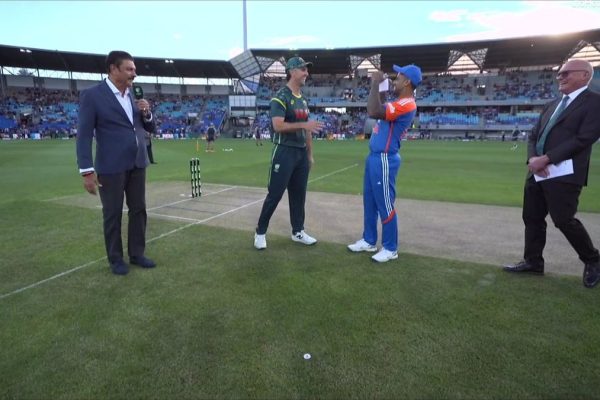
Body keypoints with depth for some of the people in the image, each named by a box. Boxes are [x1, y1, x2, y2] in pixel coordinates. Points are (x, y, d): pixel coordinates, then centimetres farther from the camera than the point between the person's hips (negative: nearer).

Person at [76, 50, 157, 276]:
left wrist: (147, 113, -6)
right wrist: (87, 170, -16)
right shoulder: (92, 95, -7)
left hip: (137, 164, 6)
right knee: (112, 214, 6)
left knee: (138, 210, 11)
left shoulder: (134, 96, 10)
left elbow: (149, 128, 16)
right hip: (111, 167, -6)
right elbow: (84, 134, -11)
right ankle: (116, 259, 21)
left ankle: (136, 254, 26)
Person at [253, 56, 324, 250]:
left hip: (301, 153, 8)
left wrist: (310, 154, 16)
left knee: (299, 194, 12)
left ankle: (298, 232, 24)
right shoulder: (281, 97, -10)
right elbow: (278, 126, -21)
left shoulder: (303, 99, 16)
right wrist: (303, 125, -24)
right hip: (285, 152, -8)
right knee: (274, 195, -3)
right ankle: (260, 232, 11)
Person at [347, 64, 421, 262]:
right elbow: (378, 111, 29)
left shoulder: (406, 104, -18)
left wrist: (375, 84, -18)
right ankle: (369, 241, 29)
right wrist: (379, 88, 17)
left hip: (384, 160, -10)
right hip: (374, 157, 10)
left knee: (385, 205, -2)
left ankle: (390, 249, 11)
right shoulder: (399, 102, 15)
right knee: (369, 202, 16)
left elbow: (373, 112, -29)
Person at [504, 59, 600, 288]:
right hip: (537, 173, 8)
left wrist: (546, 159, -18)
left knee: (564, 220, -4)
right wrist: (532, 158, -6)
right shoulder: (552, 106, 20)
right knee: (532, 218, 10)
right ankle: (533, 262, 23)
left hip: (564, 175, -7)